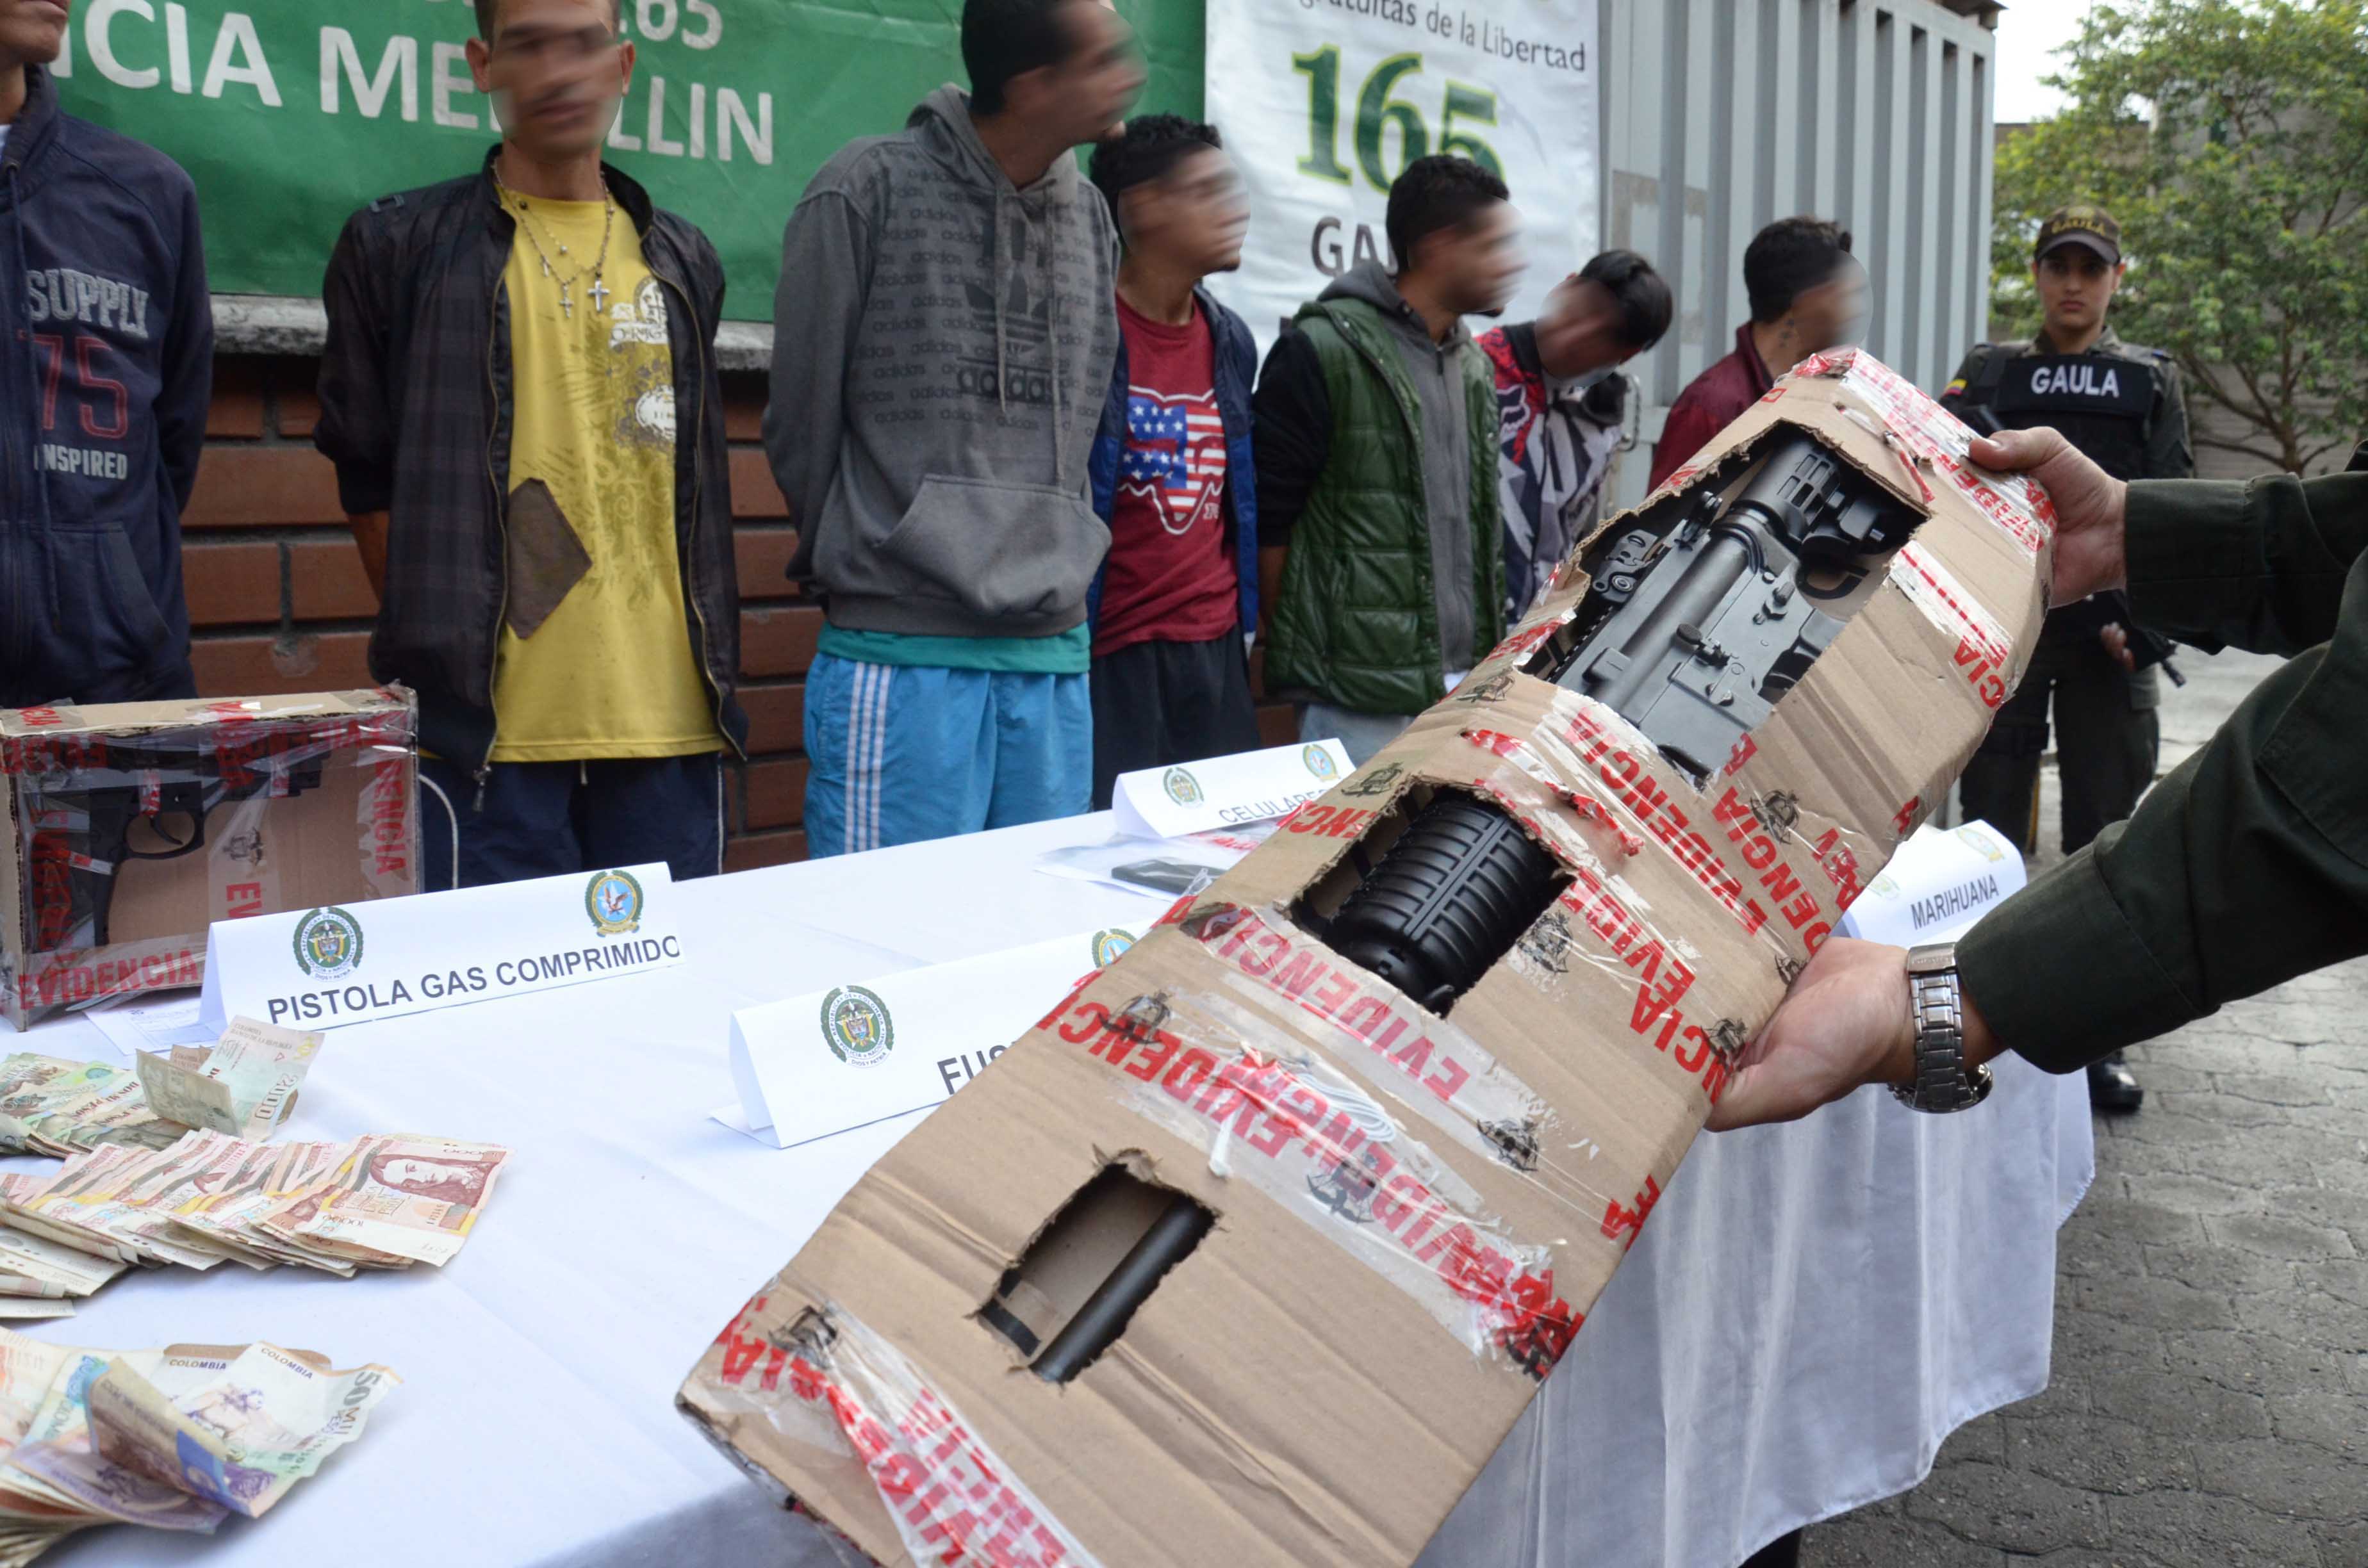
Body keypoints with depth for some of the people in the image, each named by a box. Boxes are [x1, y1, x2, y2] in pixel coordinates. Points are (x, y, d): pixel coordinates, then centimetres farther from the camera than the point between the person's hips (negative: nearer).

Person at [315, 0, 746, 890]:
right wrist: (435, 649, -3)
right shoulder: (397, 247, 6)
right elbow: (369, 482, 5)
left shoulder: (684, 264, 16)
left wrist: (715, 670, 11)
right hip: (487, 731, -3)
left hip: (671, 720, 4)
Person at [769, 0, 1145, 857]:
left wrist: (1052, 566, 14)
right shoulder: (869, 190, -6)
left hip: (1056, 659, 5)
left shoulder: (1092, 218, 11)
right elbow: (802, 420, 2)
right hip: (902, 655, -5)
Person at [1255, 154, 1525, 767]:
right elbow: (1268, 521, -7)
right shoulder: (1322, 352, -8)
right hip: (1359, 699, -7)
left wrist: (1490, 656, 18)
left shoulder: (1474, 365, 16)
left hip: (1465, 687, 7)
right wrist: (1288, 656, -5)